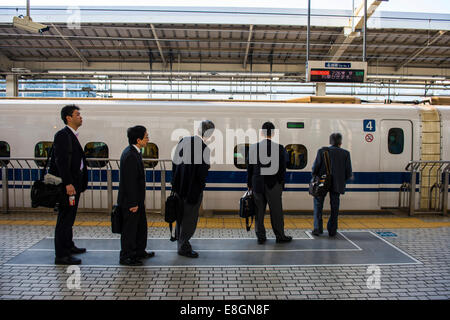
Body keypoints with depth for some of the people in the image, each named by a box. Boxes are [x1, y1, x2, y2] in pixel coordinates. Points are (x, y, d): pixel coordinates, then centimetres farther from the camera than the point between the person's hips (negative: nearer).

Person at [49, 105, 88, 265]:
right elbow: (61, 161, -22)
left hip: (74, 183, 10)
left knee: (69, 217, 20)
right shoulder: (63, 135, -14)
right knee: (65, 218, -4)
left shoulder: (72, 135, 16)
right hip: (67, 185, -10)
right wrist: (68, 184, -26)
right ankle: (61, 255, 3)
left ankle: (68, 246, 34)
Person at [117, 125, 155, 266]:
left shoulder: (134, 152, 9)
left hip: (137, 199, 10)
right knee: (129, 228, 3)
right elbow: (130, 181, -24)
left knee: (141, 226, 20)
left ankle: (139, 252, 34)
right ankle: (126, 257, 17)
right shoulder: (130, 156, -24)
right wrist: (133, 203, -21)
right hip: (130, 201, -10)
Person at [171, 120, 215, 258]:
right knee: (190, 217, 9)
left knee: (181, 213, 25)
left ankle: (179, 237, 45)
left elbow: (175, 162, 4)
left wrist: (175, 182, 14)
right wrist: (200, 188, -3)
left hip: (179, 187, 7)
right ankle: (183, 247, 22)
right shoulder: (204, 149, -23)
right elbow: (203, 173, -21)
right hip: (193, 190, -7)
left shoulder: (183, 141, -4)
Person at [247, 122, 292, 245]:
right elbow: (282, 168, -4)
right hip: (273, 184, -2)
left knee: (259, 211, 9)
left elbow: (249, 167, 3)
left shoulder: (253, 147, -2)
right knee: (276, 212, 8)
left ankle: (260, 237, 15)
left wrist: (249, 184, 12)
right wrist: (281, 185, 5)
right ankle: (280, 236, 18)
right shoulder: (279, 148, -8)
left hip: (257, 185, 2)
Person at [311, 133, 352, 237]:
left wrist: (315, 178, 8)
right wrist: (342, 180, 15)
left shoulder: (322, 151, -5)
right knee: (334, 207, 11)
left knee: (318, 205, 11)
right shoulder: (345, 153, -1)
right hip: (337, 185, 1)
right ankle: (332, 230, 15)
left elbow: (315, 167, -9)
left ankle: (317, 228, 8)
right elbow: (349, 173, -1)